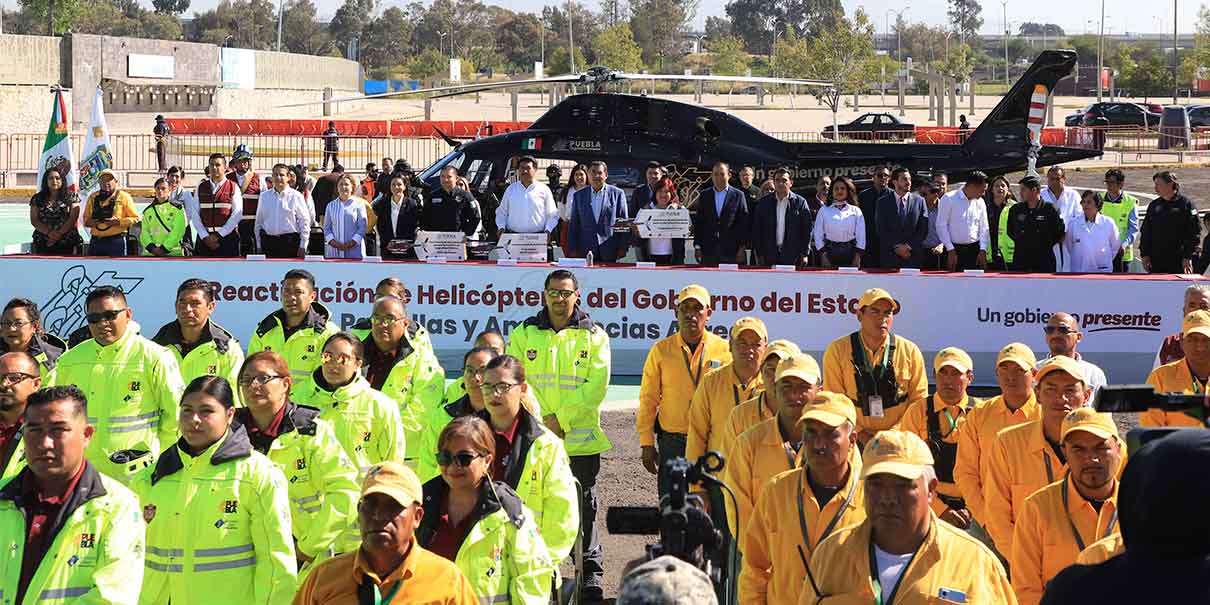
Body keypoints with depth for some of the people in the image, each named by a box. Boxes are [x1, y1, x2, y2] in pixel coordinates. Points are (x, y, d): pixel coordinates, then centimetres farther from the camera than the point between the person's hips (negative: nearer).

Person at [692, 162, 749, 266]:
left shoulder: (738, 195, 5)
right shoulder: (704, 195, 11)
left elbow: (744, 223, 3)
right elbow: (698, 222, 10)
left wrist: (742, 247, -4)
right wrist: (697, 246, 4)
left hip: (731, 251, -2)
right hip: (708, 252, 2)